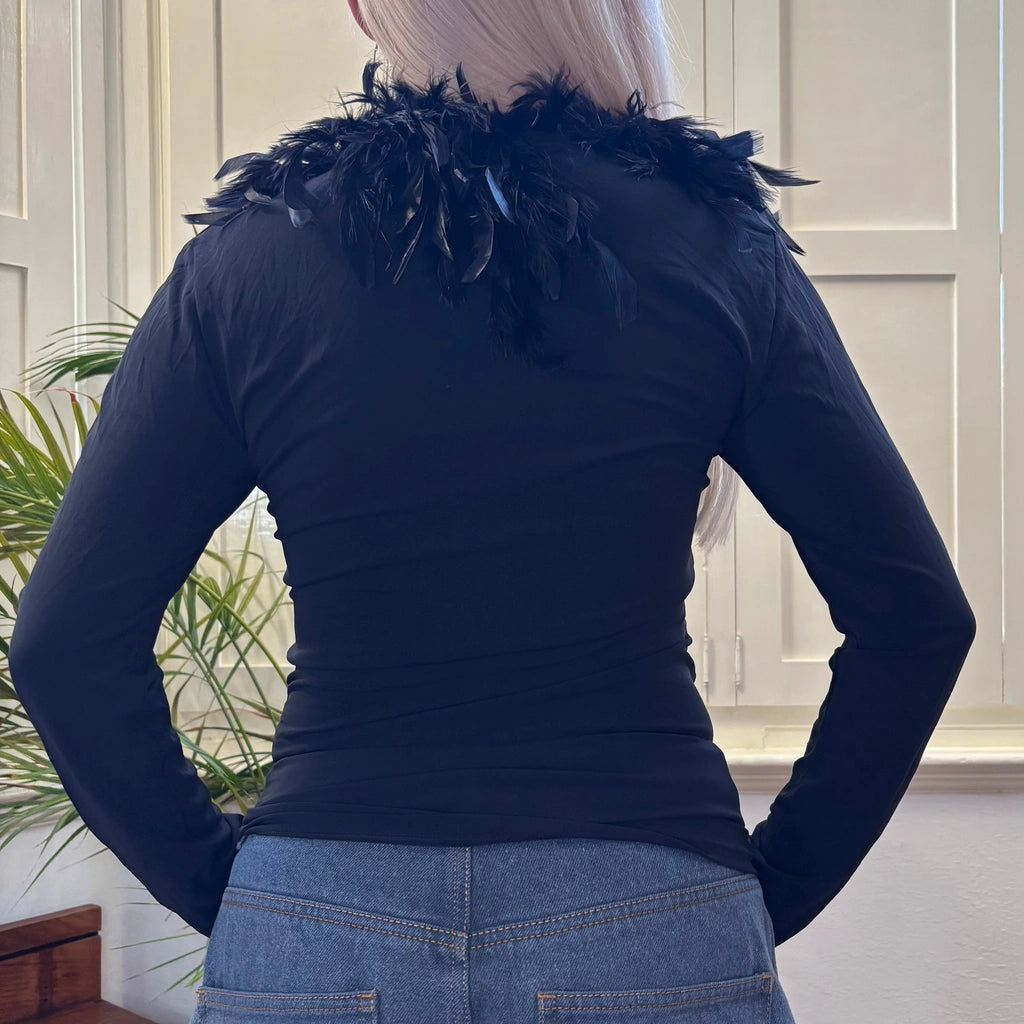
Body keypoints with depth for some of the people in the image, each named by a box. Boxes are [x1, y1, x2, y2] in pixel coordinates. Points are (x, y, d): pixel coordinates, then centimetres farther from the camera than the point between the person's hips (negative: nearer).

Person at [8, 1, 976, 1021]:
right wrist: (774, 888, 5)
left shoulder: (248, 256, -4)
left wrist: (218, 884, 6)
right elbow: (915, 611, -4)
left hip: (315, 936, 1)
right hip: (650, 930, 0)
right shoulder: (717, 247, -4)